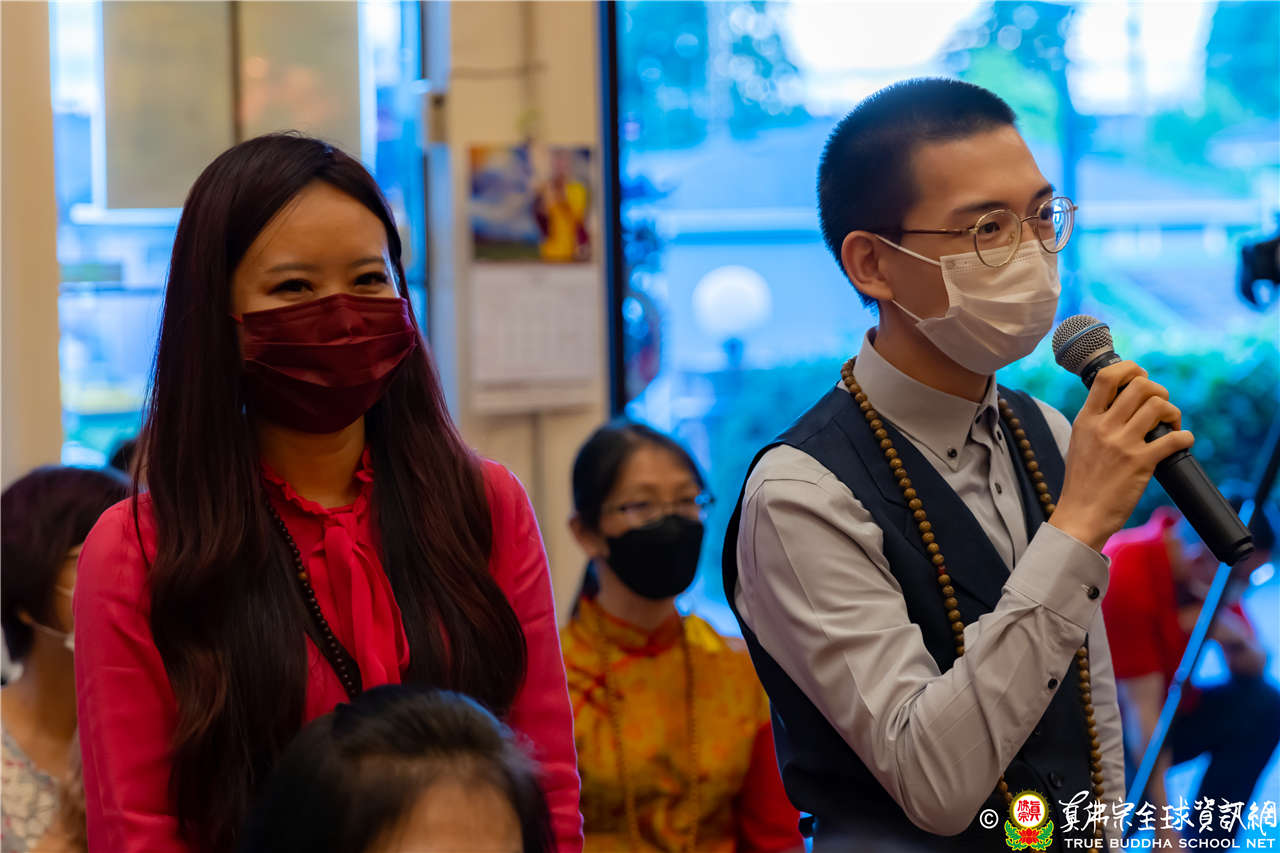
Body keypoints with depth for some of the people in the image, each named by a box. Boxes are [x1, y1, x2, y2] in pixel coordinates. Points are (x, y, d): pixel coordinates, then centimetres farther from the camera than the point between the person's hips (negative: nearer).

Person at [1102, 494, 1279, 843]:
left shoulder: (1218, 570, -5)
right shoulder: (1124, 575, -28)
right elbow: (1141, 709, -29)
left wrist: (1236, 639, -23)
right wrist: (1164, 830, -29)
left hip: (1168, 713, 8)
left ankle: (1202, 843, -7)